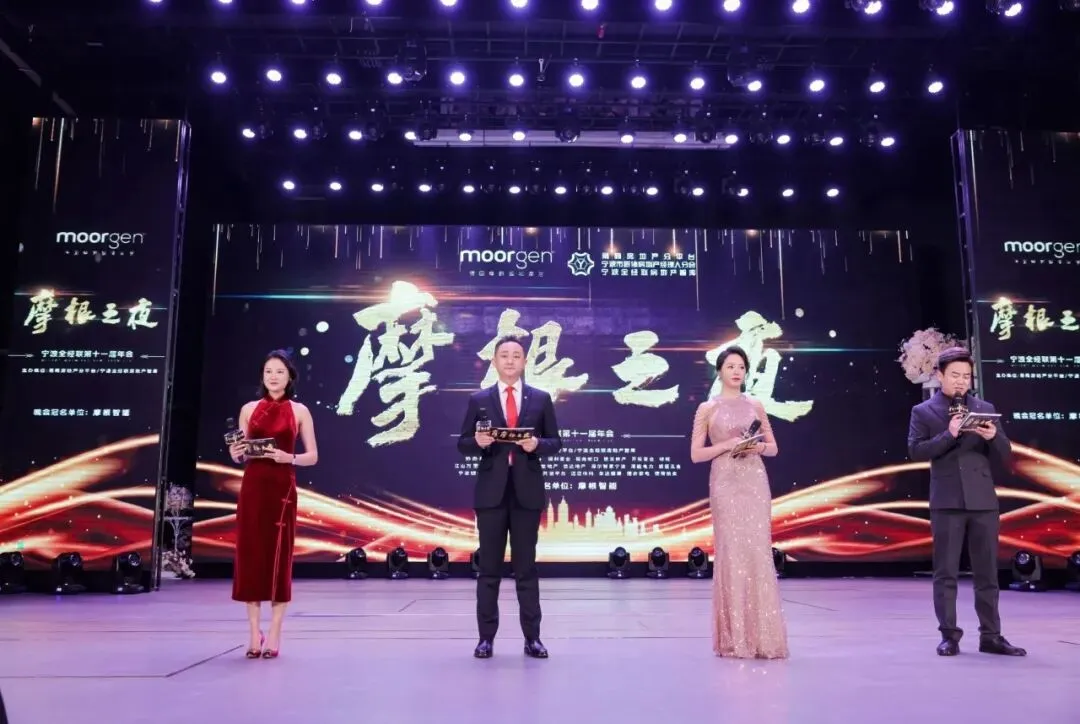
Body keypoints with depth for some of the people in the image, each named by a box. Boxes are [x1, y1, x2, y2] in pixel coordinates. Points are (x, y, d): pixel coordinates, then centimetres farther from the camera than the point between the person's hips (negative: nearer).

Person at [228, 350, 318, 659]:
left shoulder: (299, 411, 4)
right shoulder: (249, 409, 8)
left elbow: (313, 456, 3)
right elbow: (240, 456, 13)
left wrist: (288, 457, -15)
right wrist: (236, 454, -10)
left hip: (282, 488, -2)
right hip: (253, 487, 2)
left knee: (279, 556, -1)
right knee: (250, 554, 1)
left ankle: (274, 635, 6)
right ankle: (255, 633, 10)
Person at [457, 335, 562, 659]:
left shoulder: (541, 399, 6)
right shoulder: (479, 400, 5)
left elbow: (556, 443, 6)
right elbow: (463, 444, 5)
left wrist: (537, 445, -14)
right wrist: (478, 442, -16)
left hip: (527, 490, 0)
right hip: (491, 490, 0)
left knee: (526, 566, 6)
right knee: (489, 567, 5)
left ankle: (532, 637, 13)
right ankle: (486, 637, 12)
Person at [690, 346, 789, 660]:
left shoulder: (755, 406, 11)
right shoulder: (707, 409, 2)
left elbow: (774, 447, 16)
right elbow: (696, 454, 0)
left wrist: (759, 447, -6)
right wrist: (727, 445, -13)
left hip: (755, 481, 3)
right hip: (725, 483, -3)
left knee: (758, 551, -1)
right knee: (731, 551, -5)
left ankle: (761, 634, 6)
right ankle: (734, 637, 3)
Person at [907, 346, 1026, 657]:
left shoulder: (985, 408, 12)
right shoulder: (923, 411, 4)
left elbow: (1005, 455, 9)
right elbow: (915, 450, -7)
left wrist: (993, 437, -12)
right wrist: (949, 434, -18)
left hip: (983, 500, 3)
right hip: (947, 501, -2)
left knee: (987, 572, 7)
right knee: (946, 573, 1)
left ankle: (991, 636, 15)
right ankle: (949, 636, 7)